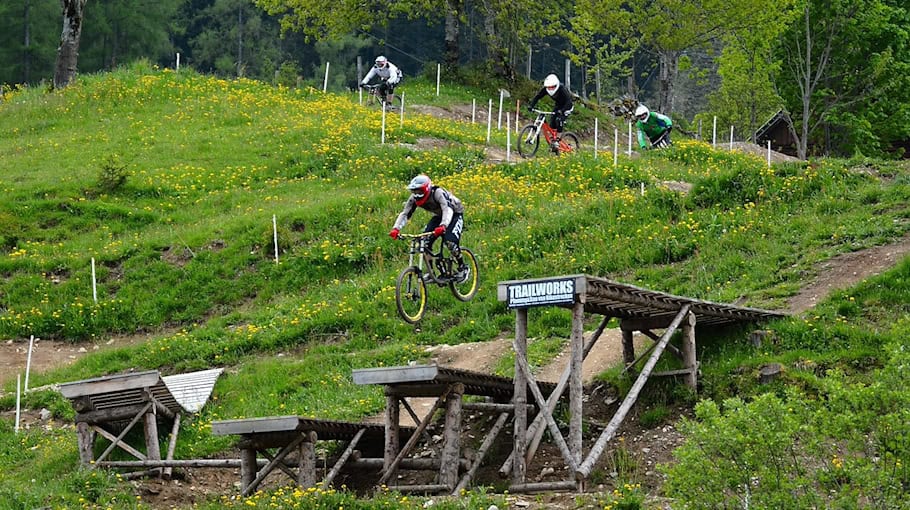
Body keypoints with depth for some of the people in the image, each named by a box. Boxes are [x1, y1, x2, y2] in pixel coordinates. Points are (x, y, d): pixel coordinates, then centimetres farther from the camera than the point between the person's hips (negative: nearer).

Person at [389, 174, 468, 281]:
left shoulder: (438, 193, -35)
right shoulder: (414, 198, -17)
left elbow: (447, 210, -47)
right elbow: (405, 213, -19)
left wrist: (443, 226, -65)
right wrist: (396, 228, -37)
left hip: (455, 214, -6)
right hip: (438, 216, 6)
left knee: (450, 242, -27)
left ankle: (462, 268, -4)